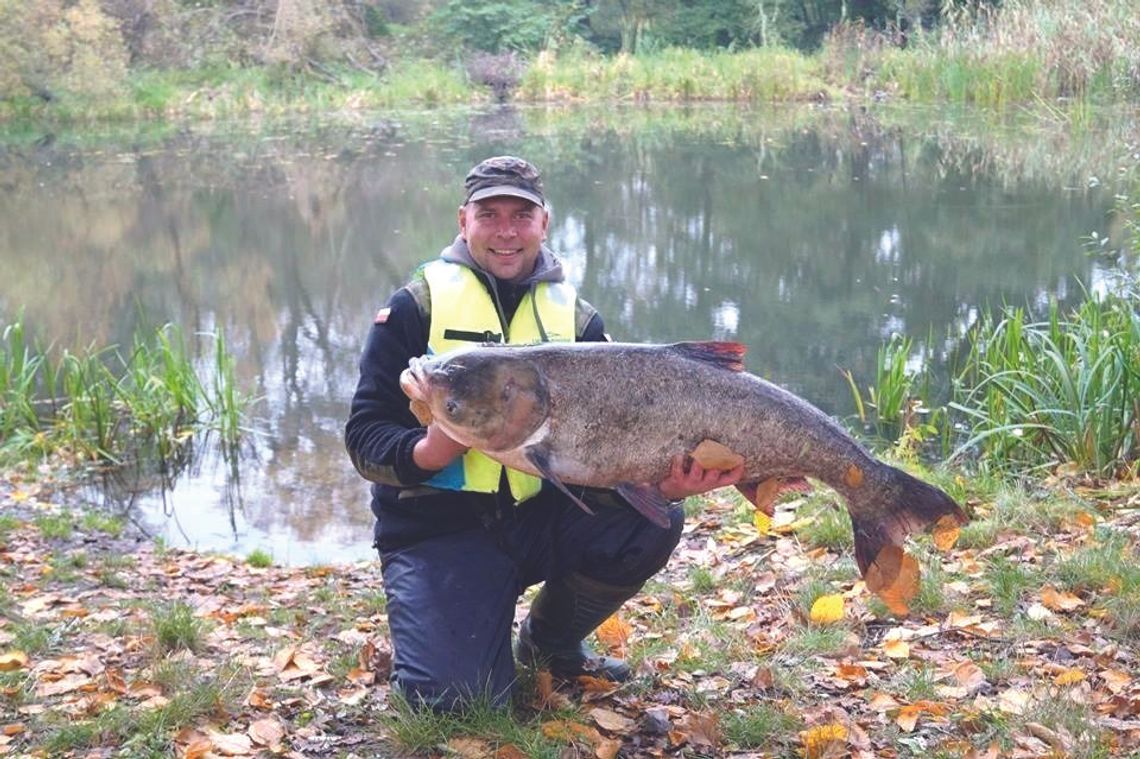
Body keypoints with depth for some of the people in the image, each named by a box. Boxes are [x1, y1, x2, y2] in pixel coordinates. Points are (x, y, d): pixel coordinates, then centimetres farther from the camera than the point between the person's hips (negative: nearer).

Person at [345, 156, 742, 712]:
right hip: (436, 526, -3)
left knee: (651, 523, -22)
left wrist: (658, 483, -21)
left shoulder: (578, 320, 6)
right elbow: (365, 433, -7)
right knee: (456, 694, -23)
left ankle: (551, 641, 6)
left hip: (540, 516, 4)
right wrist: (426, 453, -28)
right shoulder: (417, 306, -3)